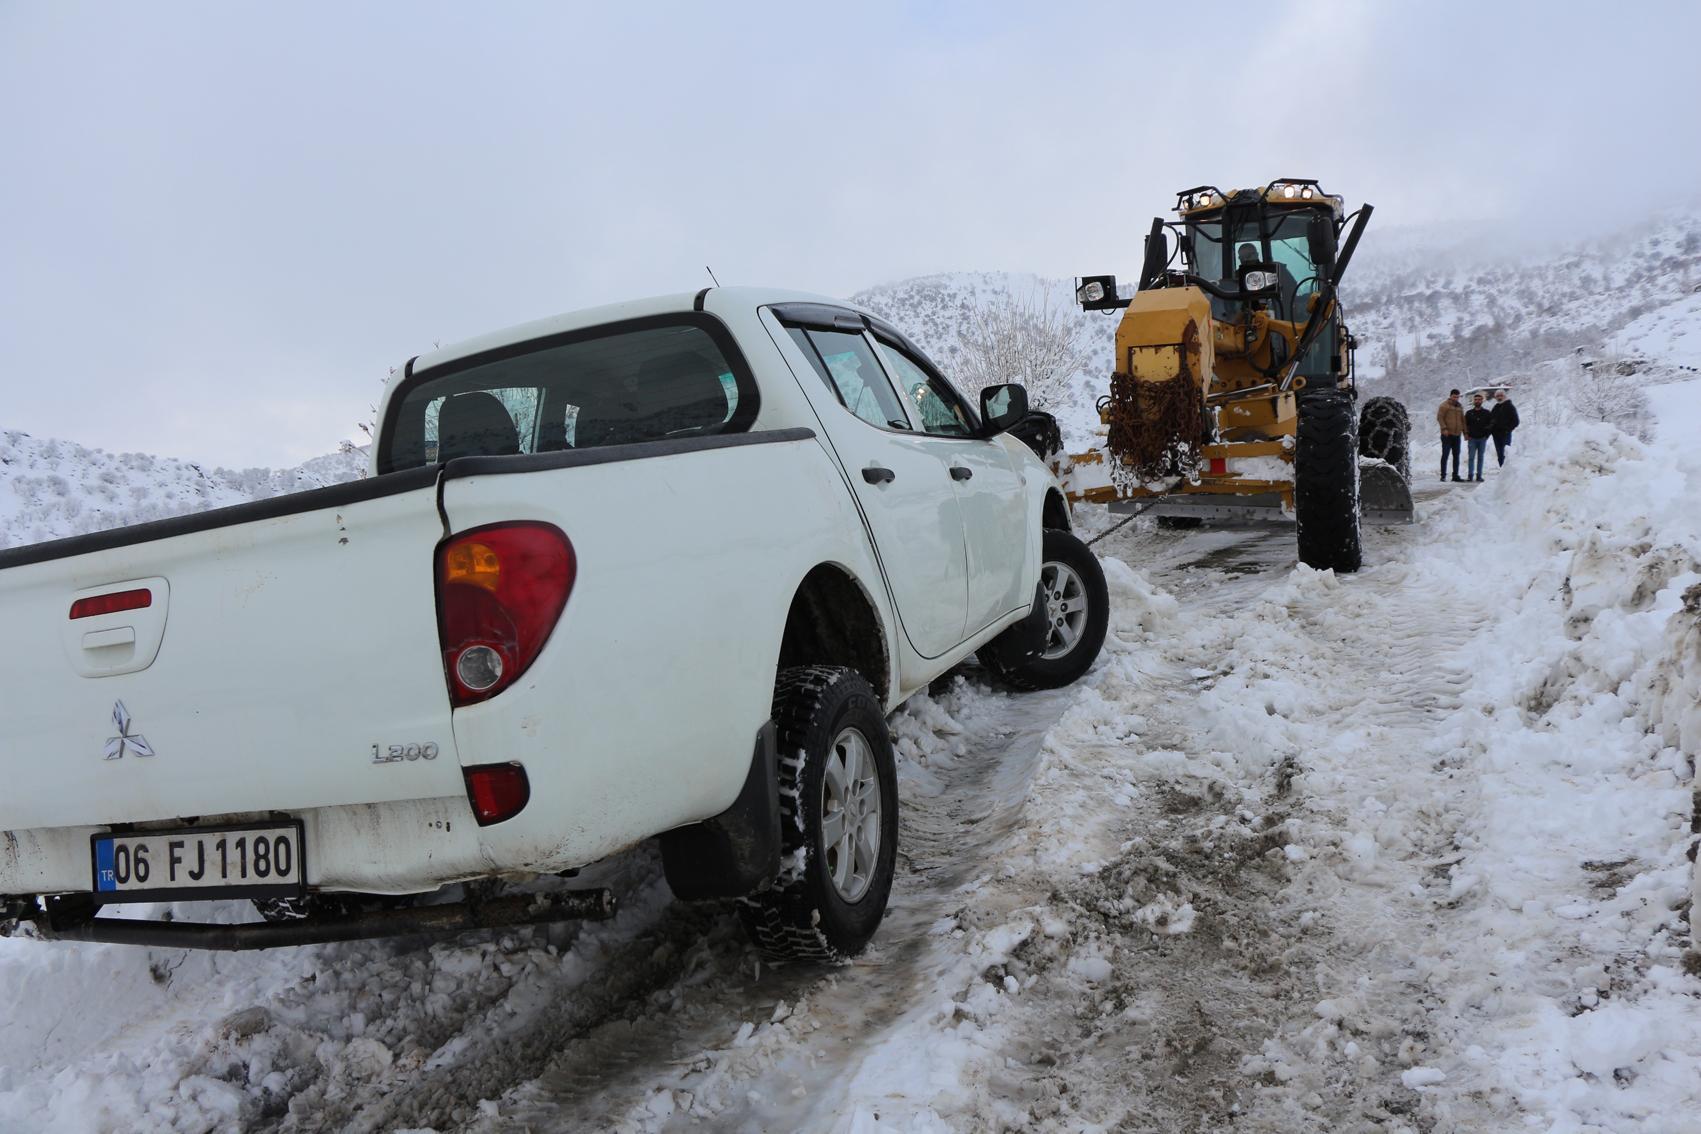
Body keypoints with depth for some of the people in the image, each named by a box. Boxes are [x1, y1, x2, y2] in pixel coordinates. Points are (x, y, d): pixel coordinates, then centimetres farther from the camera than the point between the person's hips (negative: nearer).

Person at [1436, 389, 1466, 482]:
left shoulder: (1460, 407, 17)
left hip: (1457, 435, 6)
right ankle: (1443, 475, -4)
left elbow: (1462, 420, 23)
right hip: (1447, 435, -6)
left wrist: (1465, 432, 16)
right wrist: (1444, 428, -21)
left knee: (1456, 455, 7)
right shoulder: (1445, 405, -2)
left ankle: (1455, 475, 11)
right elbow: (1439, 417, -10)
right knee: (1445, 455, -6)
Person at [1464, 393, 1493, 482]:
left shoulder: (1487, 413, 6)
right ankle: (1470, 475, -5)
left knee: (1481, 457, 4)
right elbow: (1465, 425, 10)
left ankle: (1479, 475, 7)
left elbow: (1492, 424, 8)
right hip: (1472, 438, 0)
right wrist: (1466, 434, -3)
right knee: (1471, 457, -4)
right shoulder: (1469, 413, 7)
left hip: (1482, 438, 0)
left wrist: (1487, 435, -1)